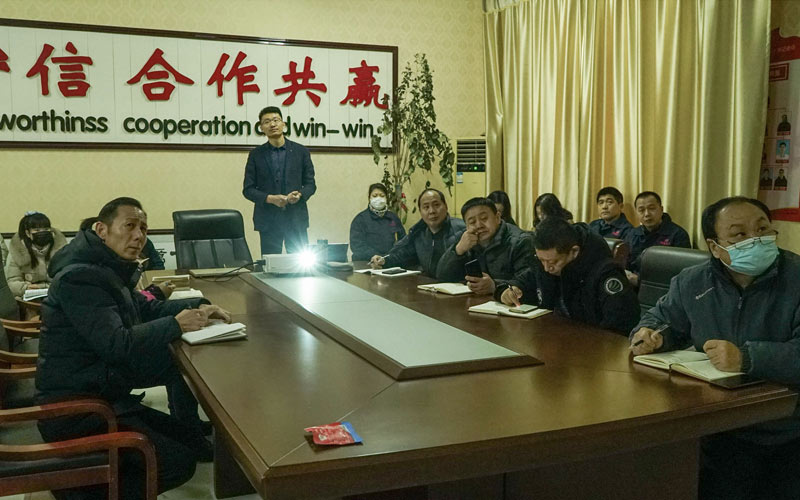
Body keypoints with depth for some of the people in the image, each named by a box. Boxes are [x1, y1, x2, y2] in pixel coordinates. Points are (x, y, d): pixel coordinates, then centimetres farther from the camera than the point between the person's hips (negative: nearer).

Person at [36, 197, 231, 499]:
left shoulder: (107, 270, 10)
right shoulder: (79, 277, -22)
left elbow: (146, 308, 18)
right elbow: (118, 345, -30)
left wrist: (198, 307, 2)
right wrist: (176, 324, -22)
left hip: (99, 393, 10)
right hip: (73, 412, -10)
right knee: (179, 463, -14)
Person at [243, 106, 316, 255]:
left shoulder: (301, 152, 7)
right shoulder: (255, 155, 6)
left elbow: (310, 184, 9)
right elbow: (248, 189, 4)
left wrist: (300, 195, -14)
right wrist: (270, 198, -13)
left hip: (296, 219, 0)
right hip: (268, 221, 0)